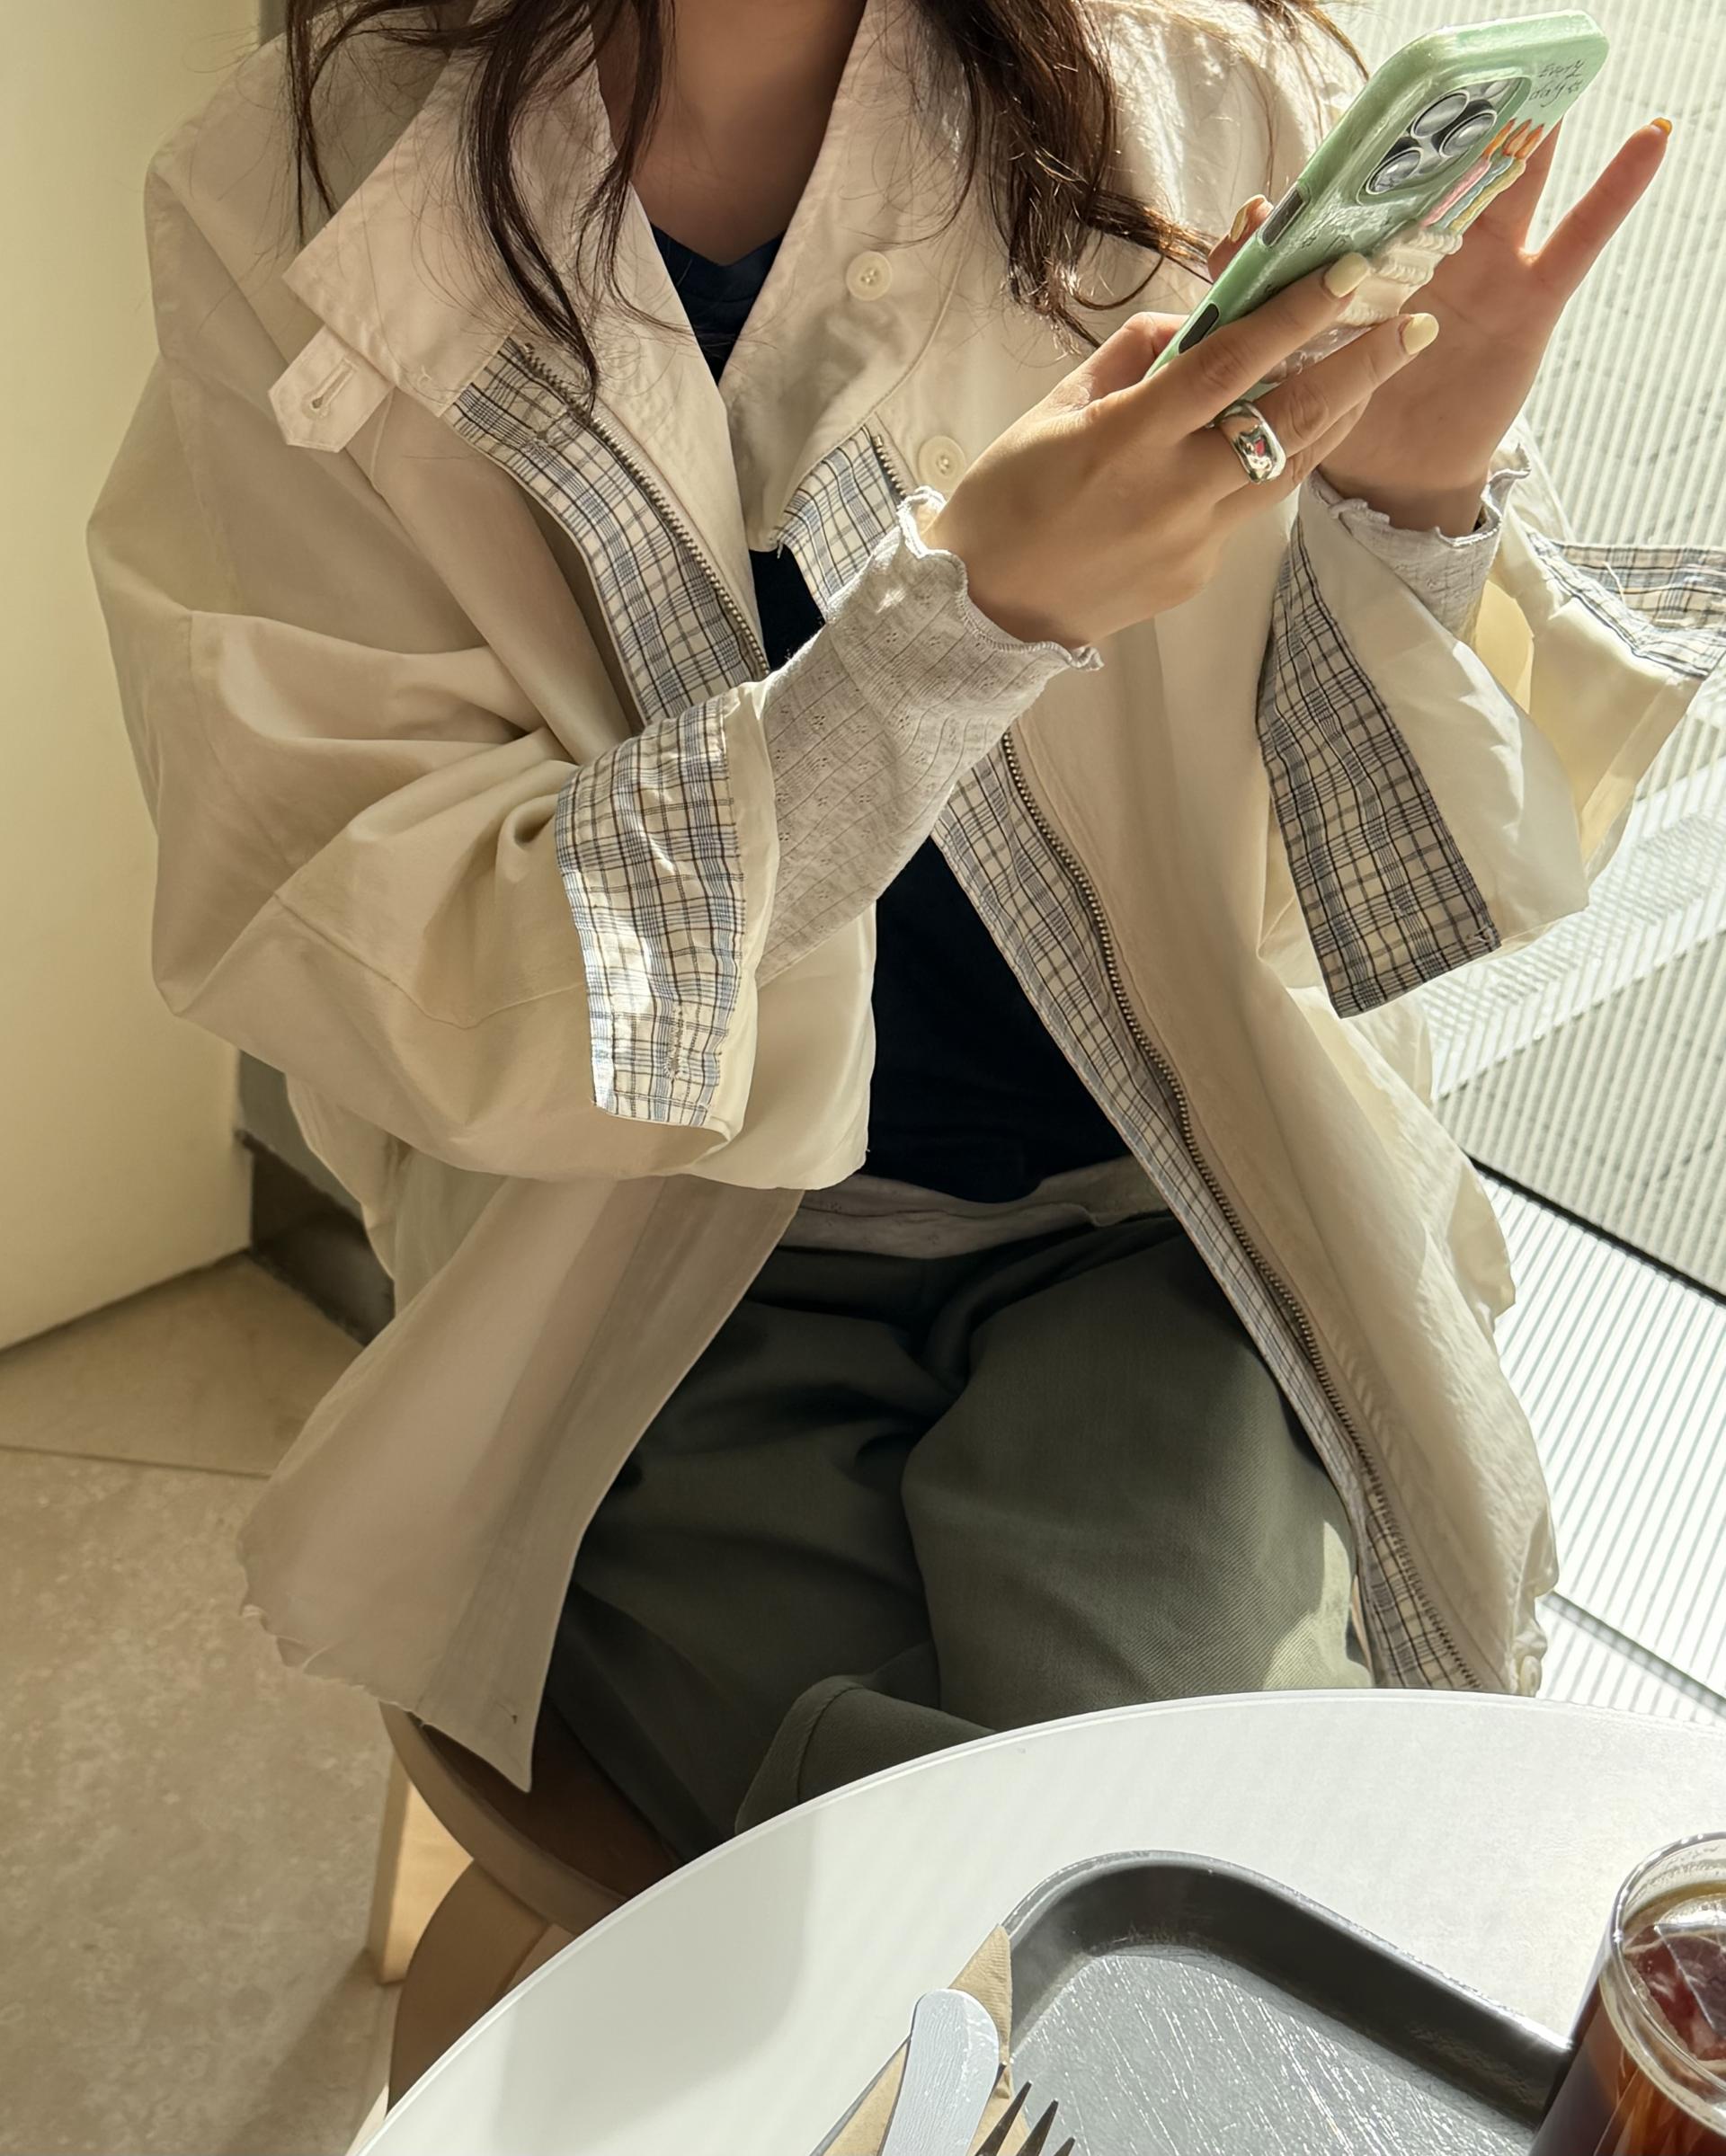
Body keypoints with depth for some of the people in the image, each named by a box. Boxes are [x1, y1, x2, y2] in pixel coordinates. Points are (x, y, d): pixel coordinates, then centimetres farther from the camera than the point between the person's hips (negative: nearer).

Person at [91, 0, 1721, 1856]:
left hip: (1156, 1230, 2)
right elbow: (371, 970, -17)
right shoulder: (290, 205, -8)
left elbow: (1341, 873, 1)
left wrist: (1413, 508, -20)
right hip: (651, 1274, -1)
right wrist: (977, 611, -27)